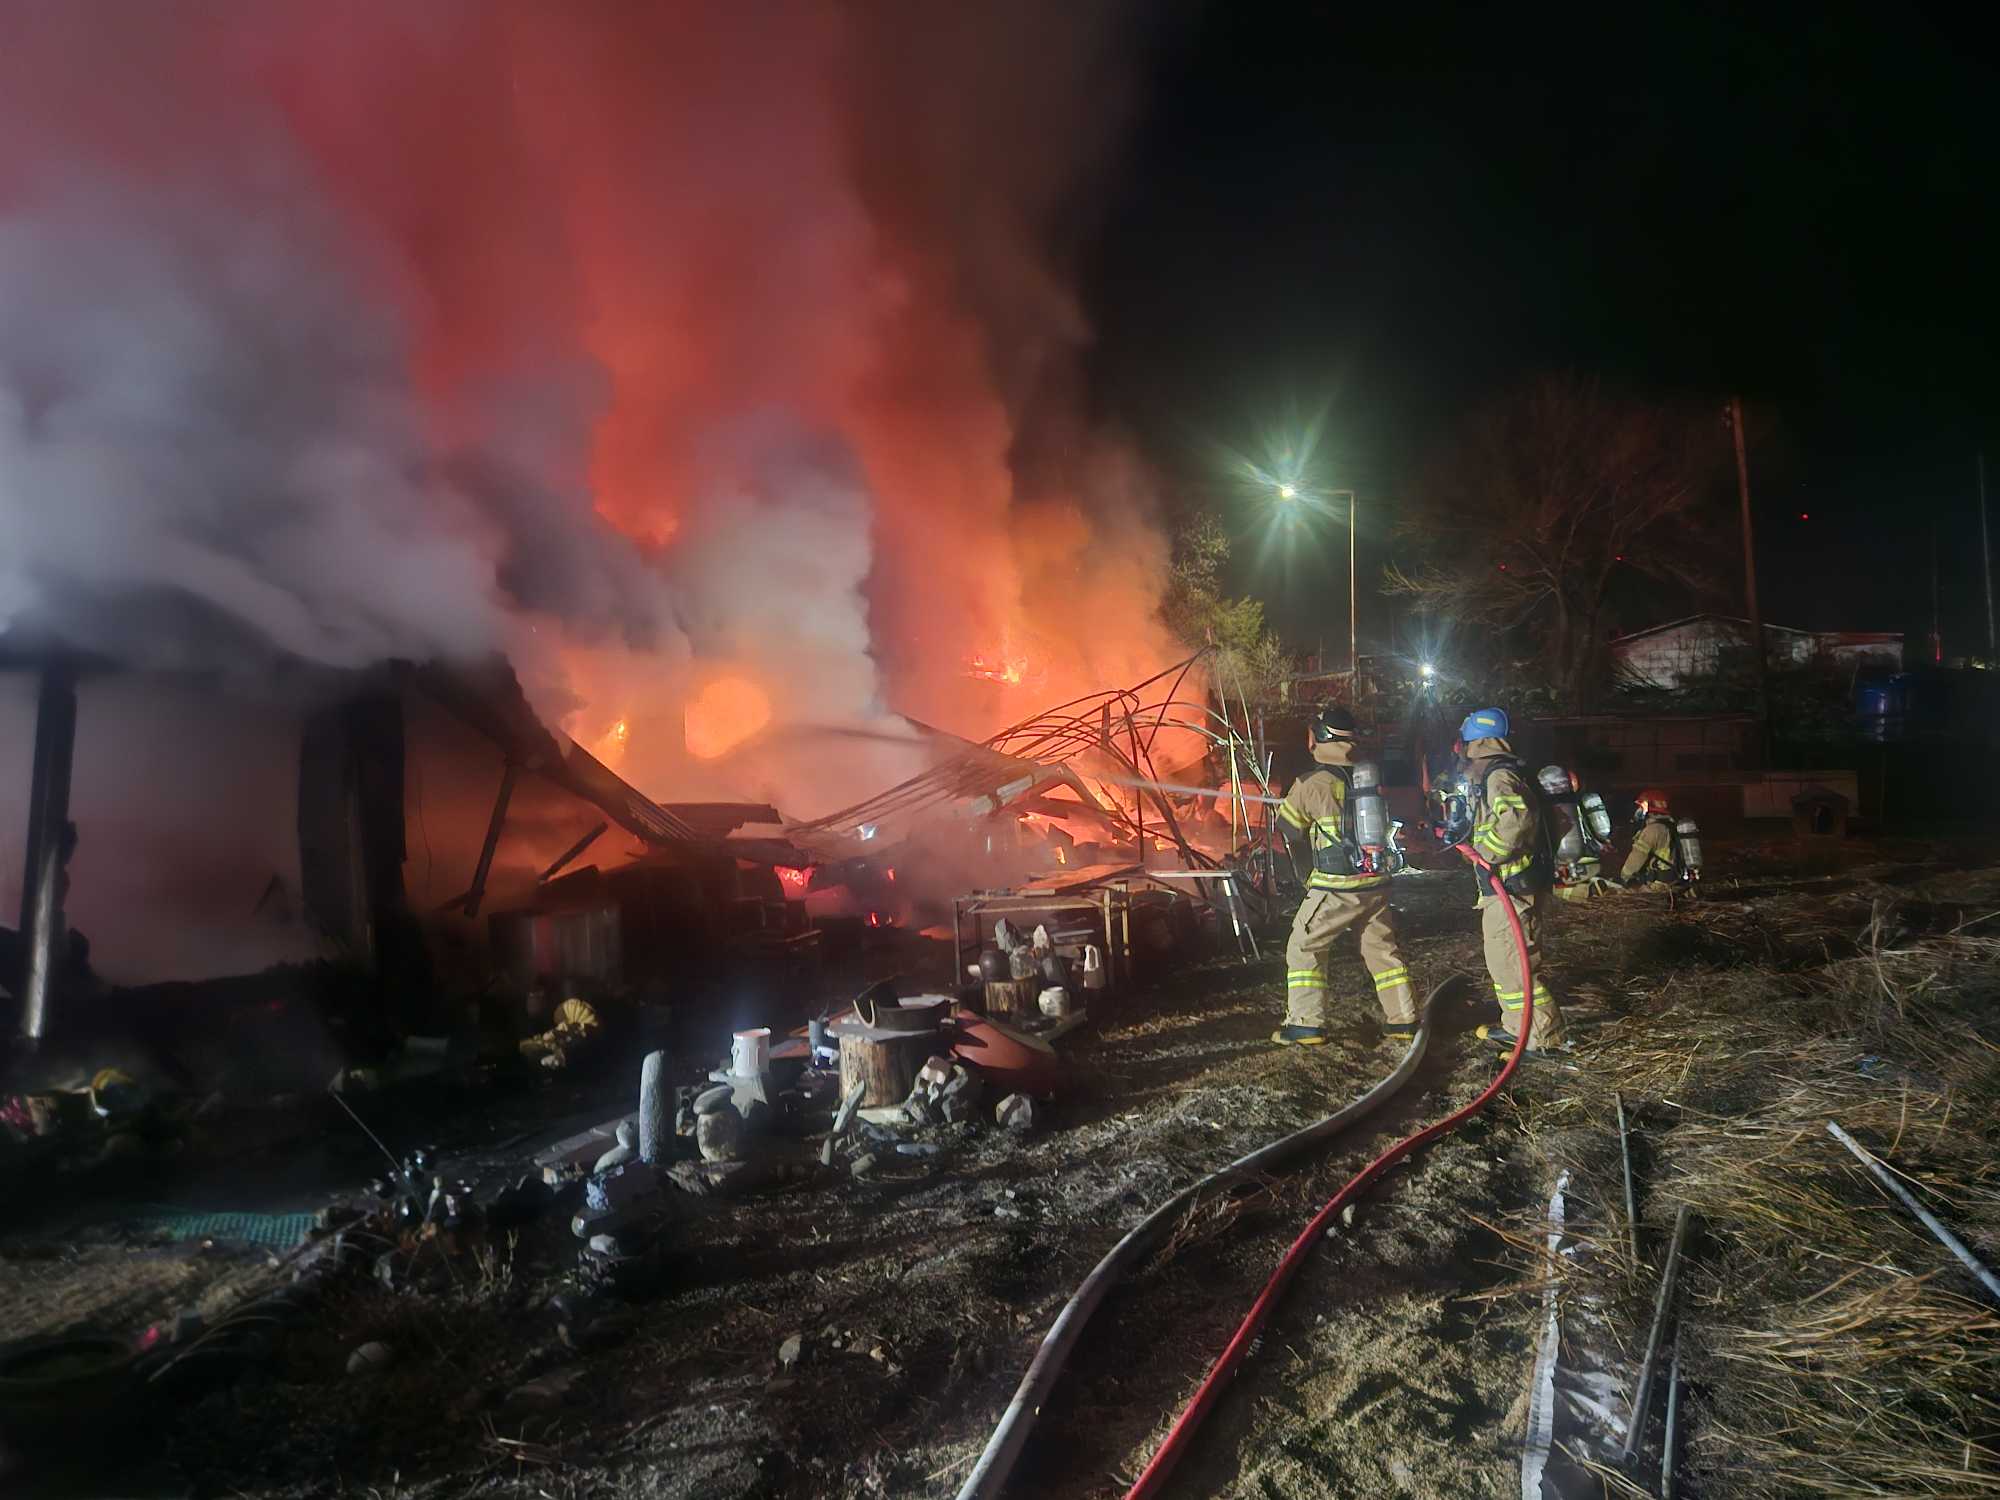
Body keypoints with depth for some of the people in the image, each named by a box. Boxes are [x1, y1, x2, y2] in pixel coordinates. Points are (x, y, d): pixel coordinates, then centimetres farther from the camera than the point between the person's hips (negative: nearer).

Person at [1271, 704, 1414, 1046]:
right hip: (1376, 881, 6)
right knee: (1383, 948, 17)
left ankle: (1305, 1024, 3)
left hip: (1335, 888, -6)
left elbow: (1288, 827, 2)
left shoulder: (1312, 784, -12)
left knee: (1303, 949, 5)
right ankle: (1403, 1018, 22)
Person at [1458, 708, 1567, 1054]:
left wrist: (1486, 849, -25)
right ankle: (1517, 1027, 29)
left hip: (1511, 892, -11)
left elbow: (1516, 820, -33)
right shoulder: (1500, 774, 17)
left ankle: (1544, 1038, -2)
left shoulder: (1500, 776, -16)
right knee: (1503, 961, 19)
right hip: (1505, 888, 11)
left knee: (1513, 964, -7)